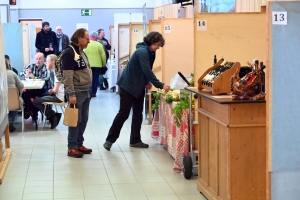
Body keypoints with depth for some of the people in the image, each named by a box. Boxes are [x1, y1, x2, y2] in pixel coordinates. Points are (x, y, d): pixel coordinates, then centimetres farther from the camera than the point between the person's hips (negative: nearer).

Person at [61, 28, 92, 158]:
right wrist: (71, 94, -21)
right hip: (76, 92, -9)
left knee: (83, 120, 12)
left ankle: (79, 144, 21)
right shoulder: (69, 53, -15)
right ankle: (72, 148, 2)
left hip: (85, 92, 9)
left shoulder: (81, 51, 14)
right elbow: (67, 76, -19)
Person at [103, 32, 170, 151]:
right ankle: (110, 140, 2)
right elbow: (147, 71, -28)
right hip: (128, 86, -9)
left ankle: (135, 140, 15)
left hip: (138, 87, 9)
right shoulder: (142, 51, -23)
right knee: (123, 114, -6)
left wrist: (147, 82, -4)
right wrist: (161, 86, -28)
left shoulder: (150, 52, 6)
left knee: (138, 114, 8)